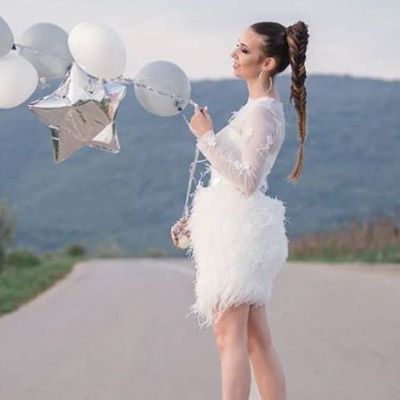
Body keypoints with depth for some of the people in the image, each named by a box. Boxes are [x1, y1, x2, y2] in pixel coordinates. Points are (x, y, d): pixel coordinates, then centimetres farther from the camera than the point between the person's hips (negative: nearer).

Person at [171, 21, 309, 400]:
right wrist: (195, 217, 22)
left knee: (229, 336, -10)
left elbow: (246, 181, -19)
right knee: (257, 341, 9)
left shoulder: (262, 113, -13)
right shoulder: (259, 107, 17)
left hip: (241, 227, -10)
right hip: (235, 225, 10)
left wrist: (207, 137, -16)